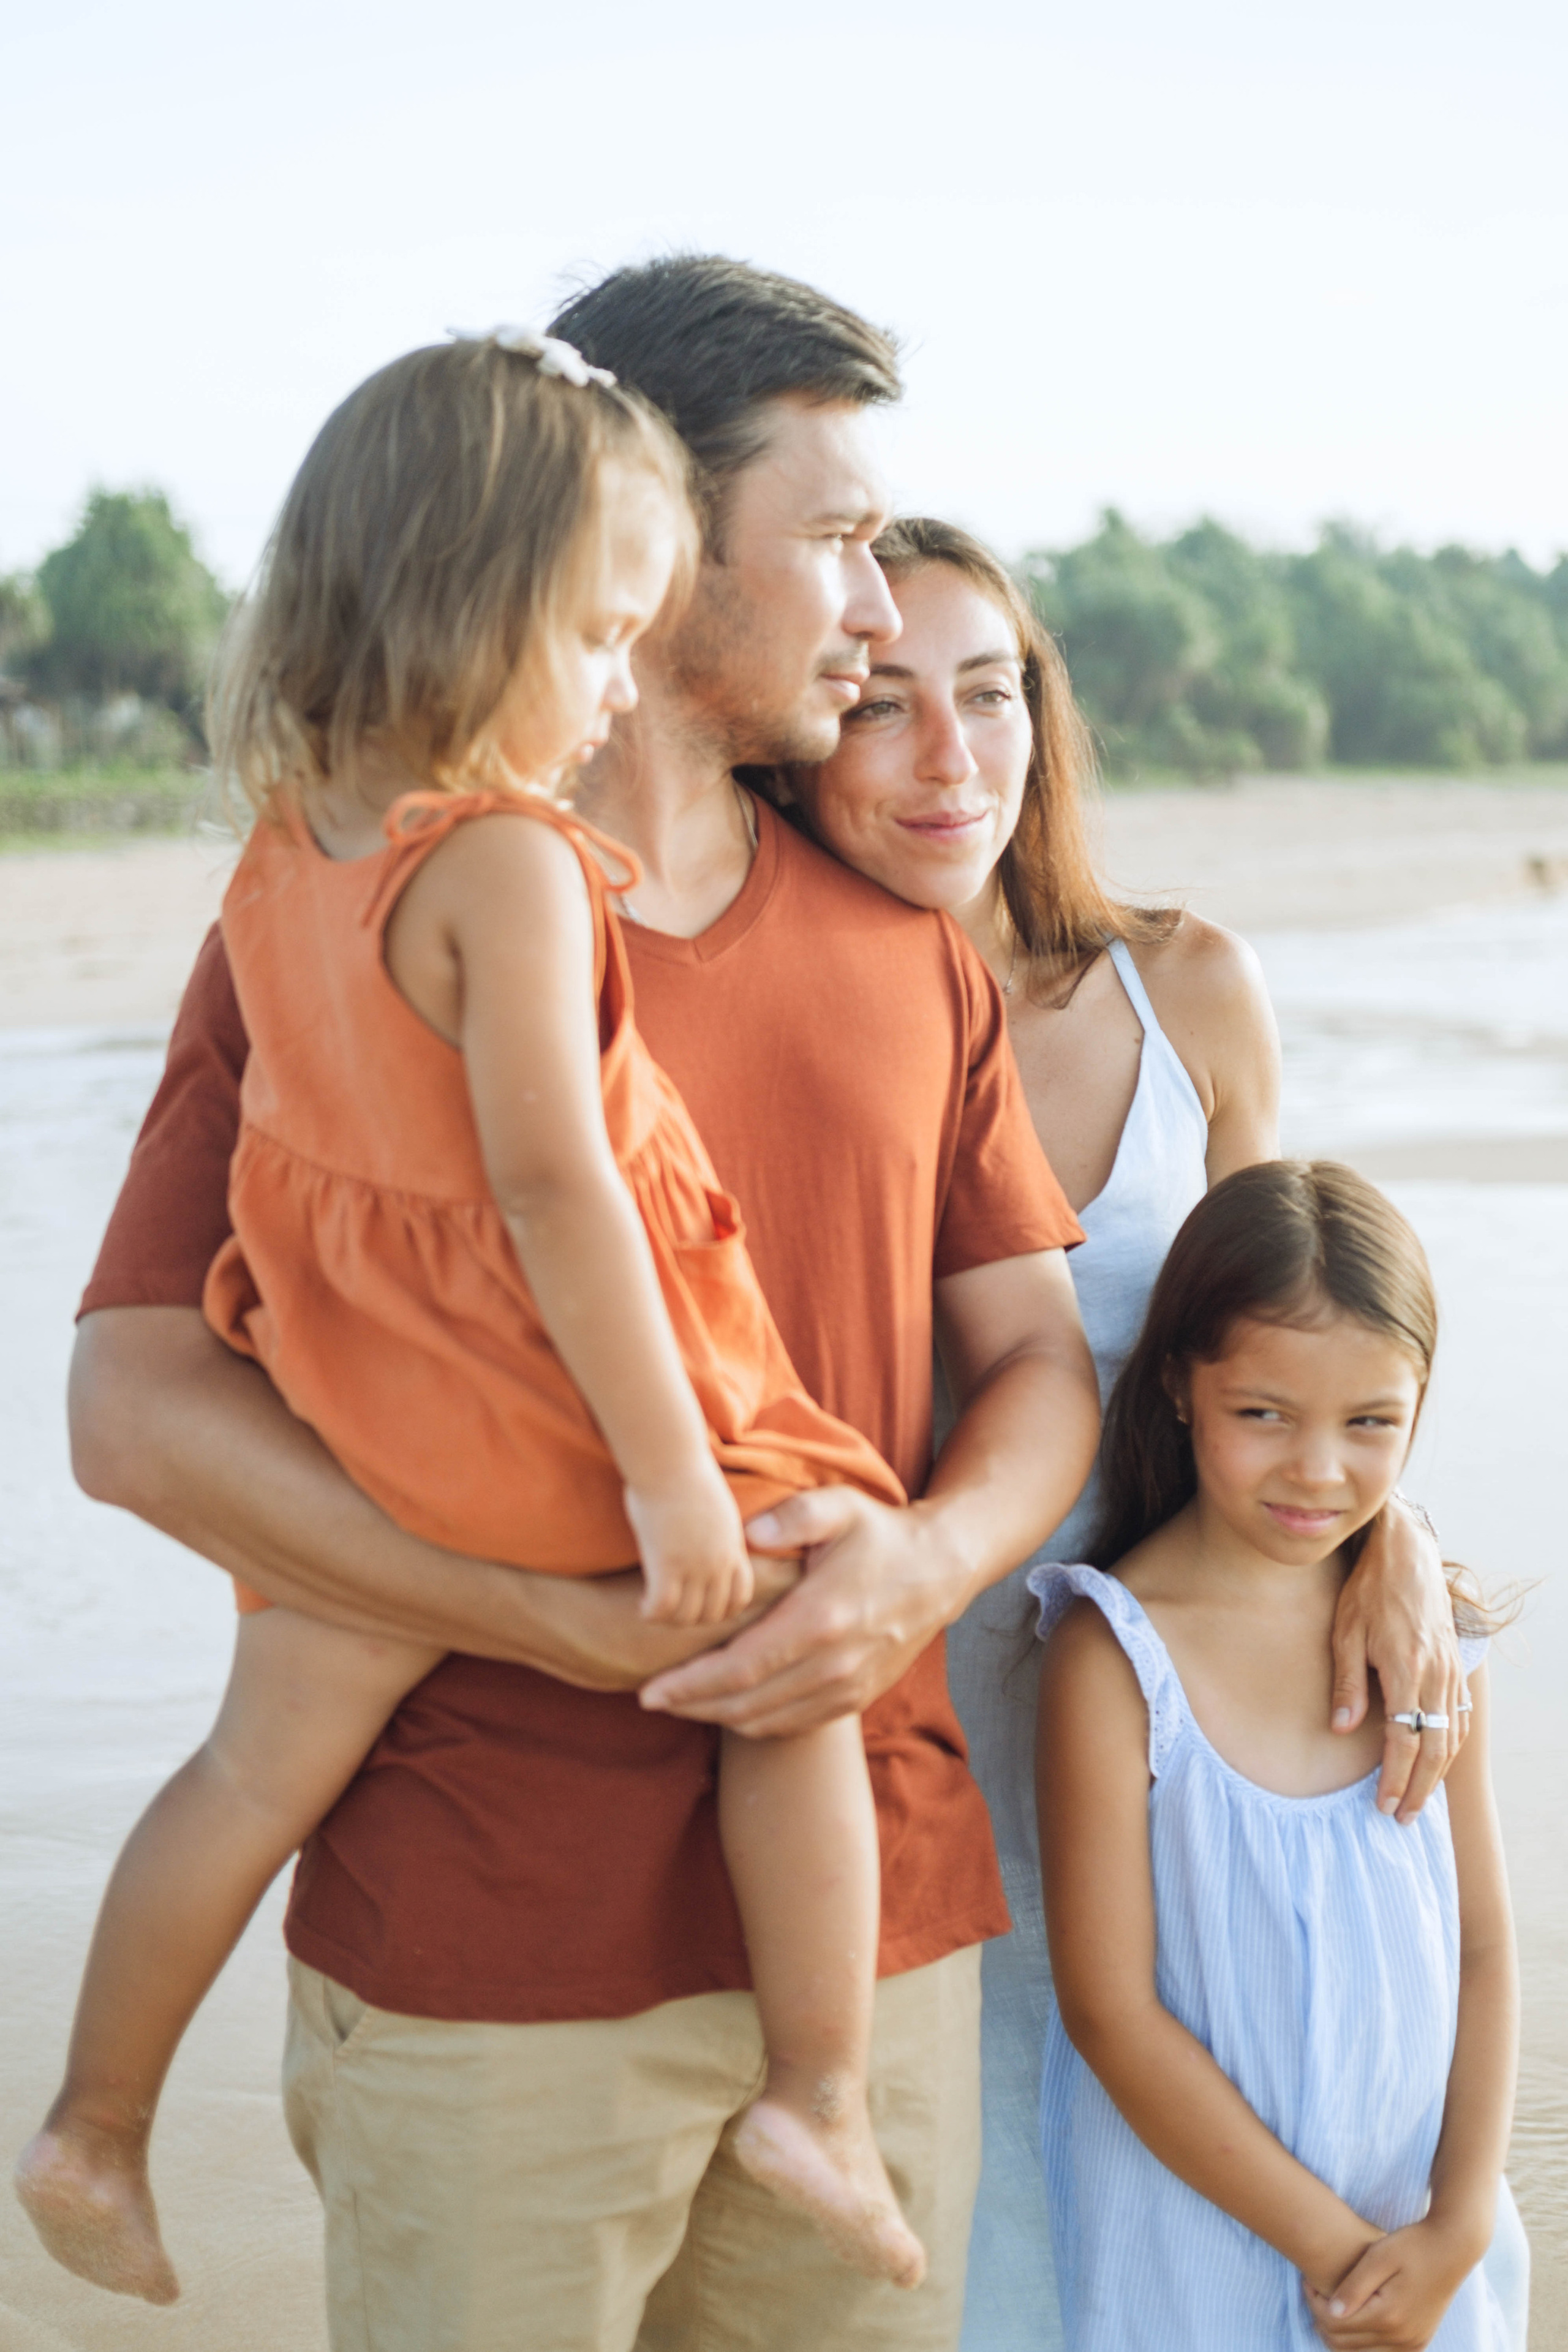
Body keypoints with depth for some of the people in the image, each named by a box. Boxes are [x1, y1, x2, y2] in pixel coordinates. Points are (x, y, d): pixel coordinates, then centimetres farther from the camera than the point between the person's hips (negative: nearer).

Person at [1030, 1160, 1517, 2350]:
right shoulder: (1115, 1655, -16)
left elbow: (1483, 1949, 3)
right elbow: (1111, 2011, -15)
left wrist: (1459, 2226, -6)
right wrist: (1330, 2245, -11)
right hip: (1191, 2235, -3)